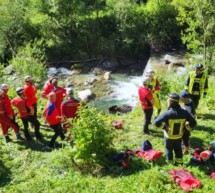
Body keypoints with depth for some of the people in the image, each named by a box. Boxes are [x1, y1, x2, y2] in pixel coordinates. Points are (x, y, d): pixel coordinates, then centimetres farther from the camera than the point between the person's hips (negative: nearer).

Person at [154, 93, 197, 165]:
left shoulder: (167, 113, -31)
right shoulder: (184, 112, -18)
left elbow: (156, 122, -37)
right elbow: (193, 123, -11)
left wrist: (164, 127, -20)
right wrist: (185, 127, 0)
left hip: (169, 136, -3)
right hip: (179, 136, 3)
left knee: (169, 149, 21)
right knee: (178, 149, 27)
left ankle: (170, 164, 39)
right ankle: (179, 162, 45)